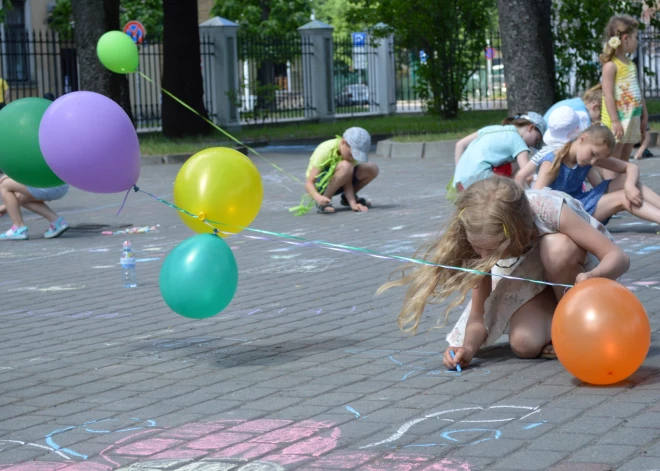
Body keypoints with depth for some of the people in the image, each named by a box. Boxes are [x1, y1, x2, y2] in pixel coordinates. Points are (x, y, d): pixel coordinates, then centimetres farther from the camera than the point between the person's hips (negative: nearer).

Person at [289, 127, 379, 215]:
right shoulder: (325, 151, -28)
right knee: (345, 166, -35)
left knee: (372, 169, -11)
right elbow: (309, 183, -28)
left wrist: (353, 203, -31)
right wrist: (318, 197, -48)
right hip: (319, 185, -6)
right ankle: (324, 202, -21)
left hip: (337, 184, 6)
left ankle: (347, 198, 10)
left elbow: (347, 183, -15)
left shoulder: (352, 151, -12)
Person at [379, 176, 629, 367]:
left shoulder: (551, 210, -35)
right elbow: (479, 311, -16)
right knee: (524, 344, -28)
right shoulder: (486, 244, -23)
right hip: (534, 281, 2)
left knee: (557, 247, -38)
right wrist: (468, 347, -36)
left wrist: (592, 277, -55)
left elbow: (619, 257, -34)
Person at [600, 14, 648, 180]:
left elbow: (637, 91, 21)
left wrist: (644, 116, 19)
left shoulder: (630, 64, 15)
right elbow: (608, 94, -17)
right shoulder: (611, 64, -12)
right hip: (618, 119, -9)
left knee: (624, 160, 11)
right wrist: (615, 121, -20)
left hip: (632, 119, 9)